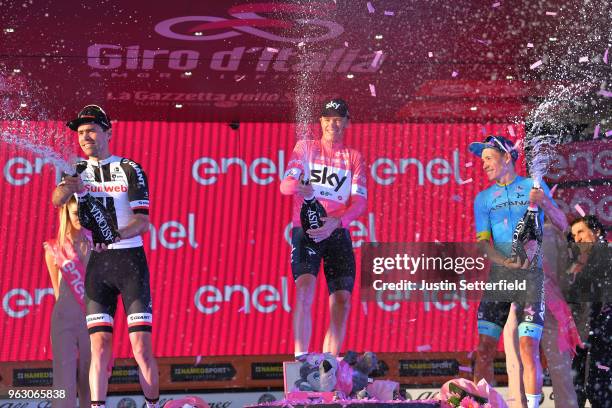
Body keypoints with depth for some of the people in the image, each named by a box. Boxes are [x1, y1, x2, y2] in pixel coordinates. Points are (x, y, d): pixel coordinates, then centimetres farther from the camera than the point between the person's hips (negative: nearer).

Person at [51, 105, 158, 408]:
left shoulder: (130, 169, 2)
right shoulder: (79, 172, 10)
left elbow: (143, 222, -8)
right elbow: (57, 200, -11)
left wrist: (114, 236, -26)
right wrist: (67, 188, -34)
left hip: (130, 260, -2)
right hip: (96, 264, 2)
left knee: (141, 347, -7)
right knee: (99, 346, -5)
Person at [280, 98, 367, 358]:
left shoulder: (354, 158, 15)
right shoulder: (305, 147, 12)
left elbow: (360, 202, 3)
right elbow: (285, 184, 0)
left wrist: (336, 222, -17)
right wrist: (297, 186, -26)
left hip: (338, 233, 3)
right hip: (306, 229, -2)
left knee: (342, 301, -4)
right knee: (305, 287, -23)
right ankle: (300, 357, -29)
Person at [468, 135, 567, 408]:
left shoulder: (534, 187, 9)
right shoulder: (483, 198, 14)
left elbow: (562, 225, 3)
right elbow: (483, 241, 3)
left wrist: (545, 203, -18)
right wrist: (504, 261, -16)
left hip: (530, 274, -2)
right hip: (498, 275, 3)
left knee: (528, 348, -12)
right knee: (484, 348, -4)